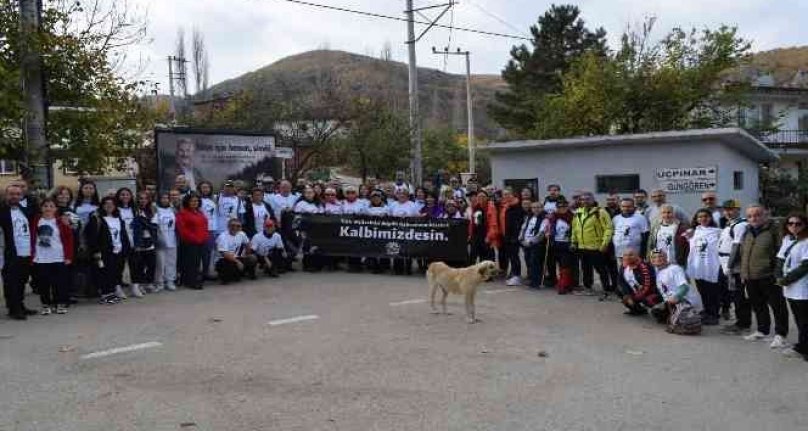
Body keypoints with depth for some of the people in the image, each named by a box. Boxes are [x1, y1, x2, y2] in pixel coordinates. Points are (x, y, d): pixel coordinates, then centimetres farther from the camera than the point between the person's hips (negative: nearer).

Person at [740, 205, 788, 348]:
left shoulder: (773, 230, -8)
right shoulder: (747, 233, 14)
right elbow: (743, 254, 22)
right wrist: (743, 273, 17)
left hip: (768, 276, -7)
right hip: (750, 277, 7)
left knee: (777, 306, 0)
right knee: (758, 305, 17)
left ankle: (780, 334, 6)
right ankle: (762, 330, 29)